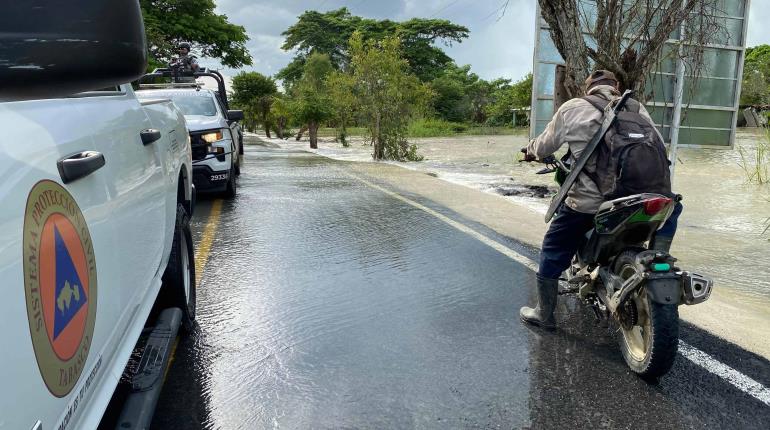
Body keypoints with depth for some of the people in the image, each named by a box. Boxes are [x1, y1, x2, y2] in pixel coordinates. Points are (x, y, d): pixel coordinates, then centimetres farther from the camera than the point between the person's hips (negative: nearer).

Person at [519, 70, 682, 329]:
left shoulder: (572, 108, 3)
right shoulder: (636, 108, 10)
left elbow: (545, 146, 8)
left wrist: (532, 151, 31)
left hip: (585, 202, -2)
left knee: (552, 253, 16)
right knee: (671, 206, 32)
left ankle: (544, 314, 25)